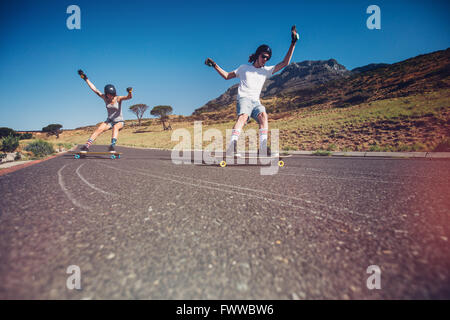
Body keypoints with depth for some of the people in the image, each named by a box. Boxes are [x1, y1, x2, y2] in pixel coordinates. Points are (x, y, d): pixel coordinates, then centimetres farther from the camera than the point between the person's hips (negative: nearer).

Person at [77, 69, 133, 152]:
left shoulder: (118, 98, -13)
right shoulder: (105, 98, -2)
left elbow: (129, 97, -30)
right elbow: (94, 89, 2)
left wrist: (130, 92, -52)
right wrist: (86, 79, 2)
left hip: (119, 121, -4)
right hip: (109, 121, 4)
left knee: (115, 127, -37)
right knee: (99, 128, -21)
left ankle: (112, 146, -49)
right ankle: (87, 146, -23)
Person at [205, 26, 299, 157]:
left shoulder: (266, 70, 23)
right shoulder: (244, 68, 20)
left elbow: (285, 63, 17)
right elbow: (227, 76, 23)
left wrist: (293, 43, 12)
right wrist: (214, 65, 14)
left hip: (256, 102, 3)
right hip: (244, 99, -3)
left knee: (263, 115, -30)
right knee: (243, 116, -35)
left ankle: (263, 148, -41)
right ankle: (232, 146, -50)